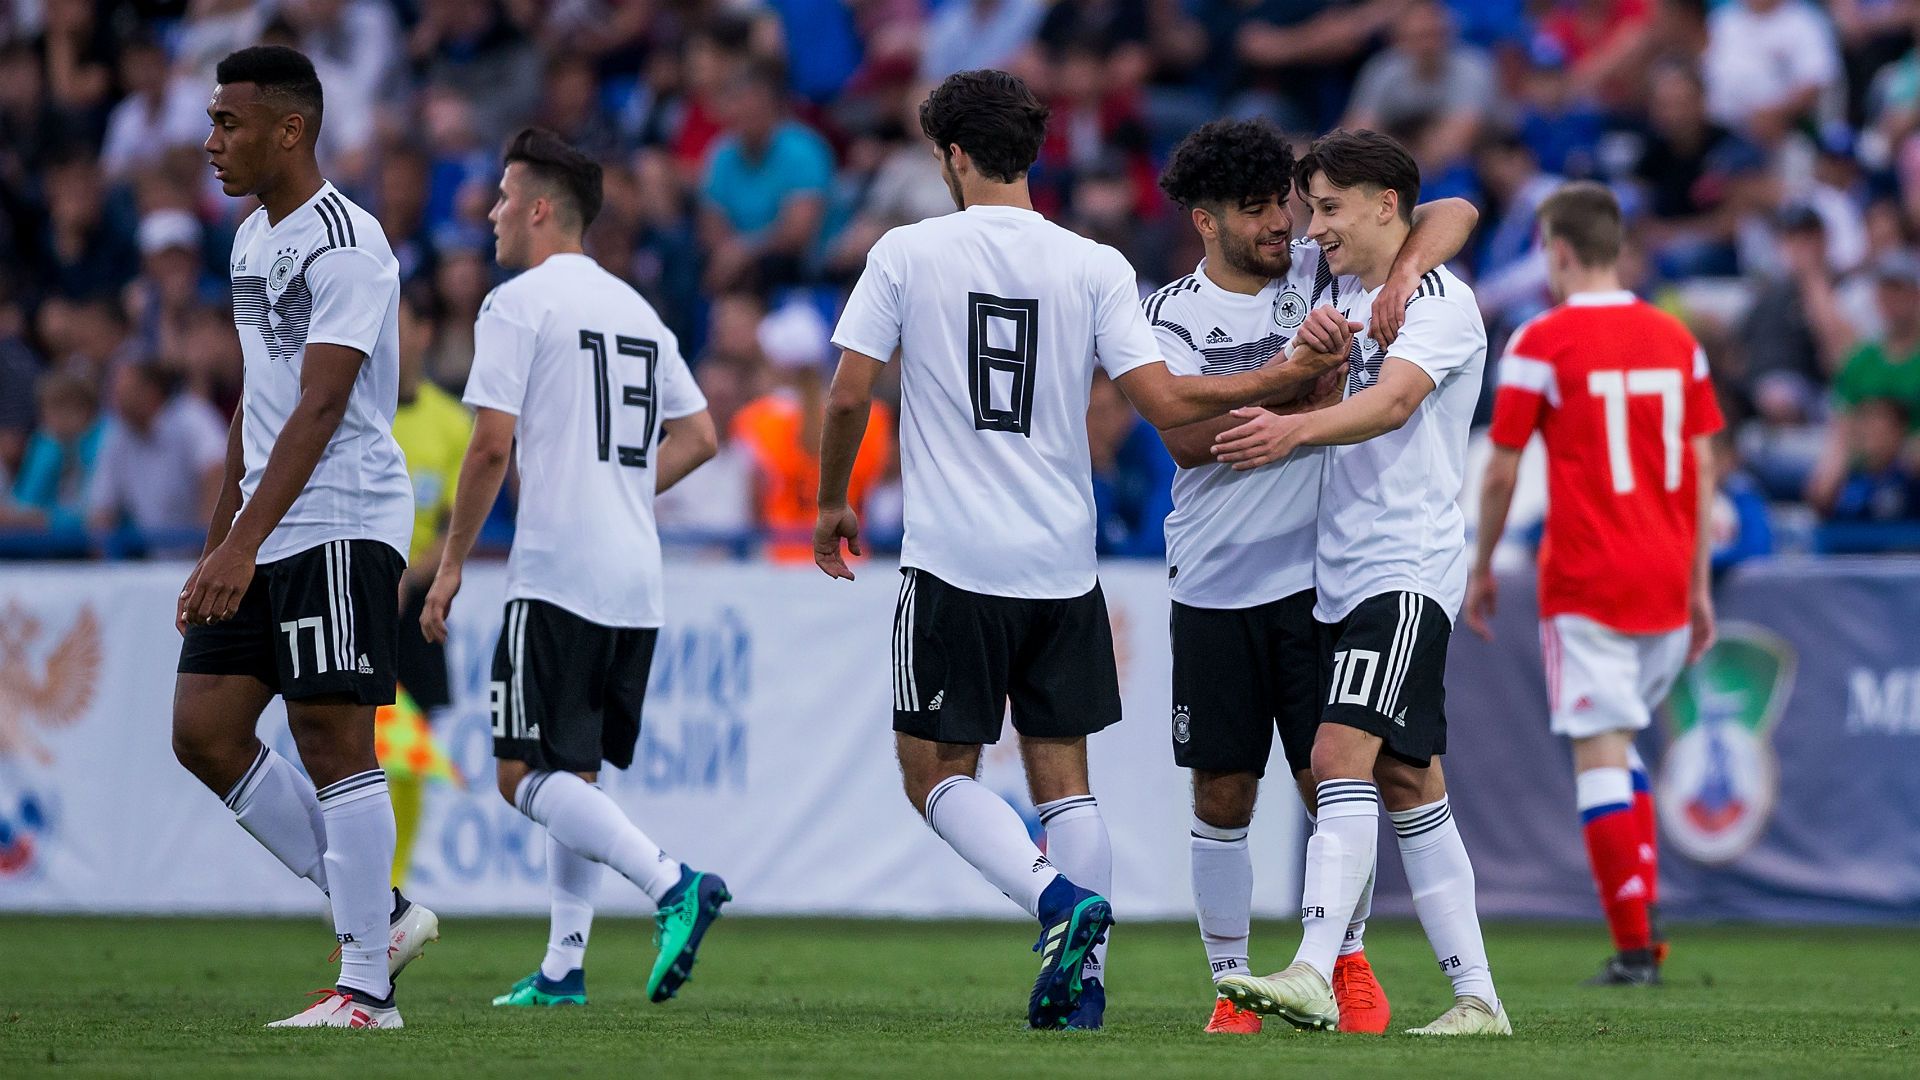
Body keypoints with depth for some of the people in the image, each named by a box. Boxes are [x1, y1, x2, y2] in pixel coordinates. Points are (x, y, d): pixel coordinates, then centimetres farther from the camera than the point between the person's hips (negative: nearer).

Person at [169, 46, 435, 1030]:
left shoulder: (345, 245, -14)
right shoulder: (252, 238, 15)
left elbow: (320, 407, -22)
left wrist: (242, 543, -29)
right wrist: (216, 543, 21)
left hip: (342, 525, -9)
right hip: (263, 536, 9)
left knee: (332, 737, -8)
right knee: (203, 731, 4)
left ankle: (367, 987, -3)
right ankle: (379, 913, 12)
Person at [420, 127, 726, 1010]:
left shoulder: (518, 304, -6)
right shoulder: (635, 309, 17)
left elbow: (492, 445, -13)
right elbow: (698, 437, 19)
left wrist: (451, 563, -5)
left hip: (556, 575, -8)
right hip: (636, 581, 8)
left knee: (528, 774, -9)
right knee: (573, 773, 14)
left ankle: (674, 884, -26)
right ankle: (562, 966, 11)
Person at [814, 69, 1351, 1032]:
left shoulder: (907, 253, -3)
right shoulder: (1095, 267, 1)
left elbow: (848, 397, -2)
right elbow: (1166, 403, -7)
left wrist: (832, 503, 15)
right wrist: (1293, 374, 2)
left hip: (953, 562, -3)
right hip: (1064, 565, 3)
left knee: (935, 773, 4)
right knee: (1062, 773, 11)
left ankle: (1058, 898, -18)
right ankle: (1081, 977, 4)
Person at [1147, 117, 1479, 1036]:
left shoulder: (1324, 272, 3)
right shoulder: (1173, 314, 2)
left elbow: (1454, 213, 1)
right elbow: (1186, 437, -12)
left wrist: (1408, 268, -19)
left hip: (1317, 575, 0)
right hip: (1214, 588, 0)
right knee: (1222, 795, 3)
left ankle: (1348, 963, 17)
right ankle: (1231, 985, 13)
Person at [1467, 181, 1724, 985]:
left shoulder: (1541, 343, -7)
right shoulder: (1675, 340, 7)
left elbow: (1502, 472, -5)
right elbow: (1702, 470, 8)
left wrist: (1481, 569, 8)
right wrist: (1700, 587, 13)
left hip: (1585, 581, -5)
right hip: (1665, 585, 5)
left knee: (1599, 753, -4)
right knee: (1618, 745, 19)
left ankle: (1633, 947, -8)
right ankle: (1641, 915, 10)